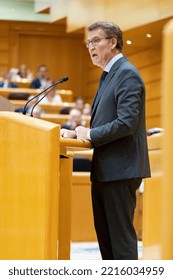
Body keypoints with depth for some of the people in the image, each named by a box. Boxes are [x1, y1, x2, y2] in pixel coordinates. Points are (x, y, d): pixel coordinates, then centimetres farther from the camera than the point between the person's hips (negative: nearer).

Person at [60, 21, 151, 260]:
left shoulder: (127, 74, -13)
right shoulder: (110, 75, 18)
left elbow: (127, 122, -22)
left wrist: (91, 135, -13)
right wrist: (78, 132, 5)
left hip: (121, 168, -10)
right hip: (105, 169, 10)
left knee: (121, 232, -6)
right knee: (104, 231, 14)